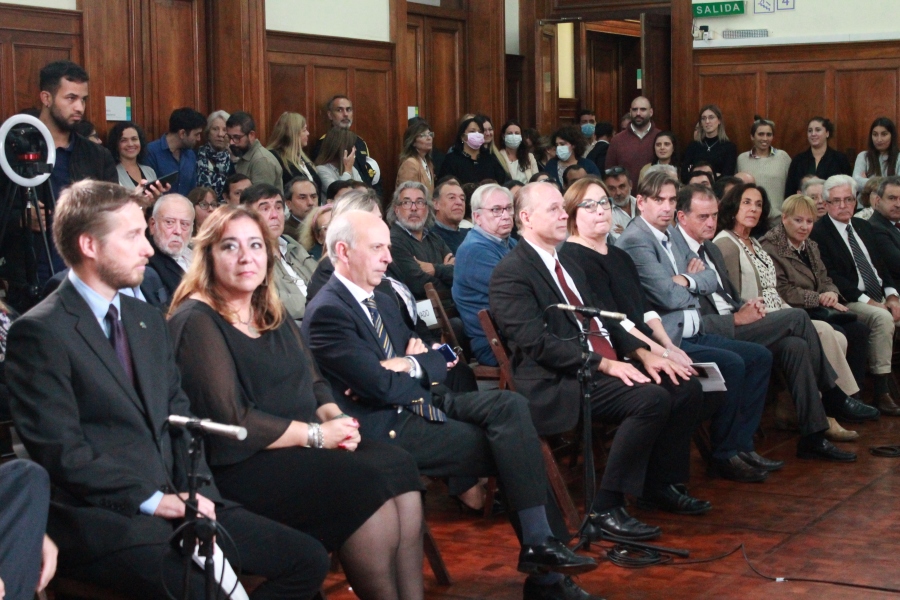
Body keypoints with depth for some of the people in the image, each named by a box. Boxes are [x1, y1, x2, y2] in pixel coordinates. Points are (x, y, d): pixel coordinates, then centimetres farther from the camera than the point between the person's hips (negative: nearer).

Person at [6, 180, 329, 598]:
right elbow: (60, 450, -14)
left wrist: (198, 495, -2)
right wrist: (154, 500, -15)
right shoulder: (40, 333, -8)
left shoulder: (149, 320, 17)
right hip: (102, 521, -8)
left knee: (309, 560, -2)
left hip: (177, 503, 8)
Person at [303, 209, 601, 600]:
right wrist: (425, 376, 0)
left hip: (418, 405, 8)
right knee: (508, 444, -17)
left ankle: (542, 542, -16)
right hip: (385, 429, -8)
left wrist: (414, 364, -7)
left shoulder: (383, 303, 18)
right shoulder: (327, 312, -12)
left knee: (510, 405, -14)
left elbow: (439, 362, 14)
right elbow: (383, 387, -18)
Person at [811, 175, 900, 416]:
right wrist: (866, 300, -18)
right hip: (849, 302, -7)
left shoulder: (863, 226, 19)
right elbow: (831, 277, -13)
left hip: (880, 298, 7)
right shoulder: (818, 232, -5)